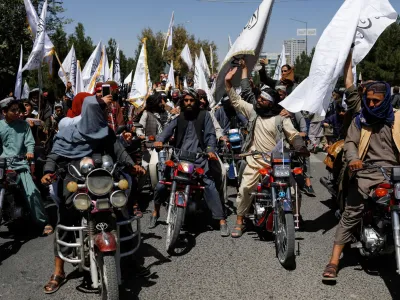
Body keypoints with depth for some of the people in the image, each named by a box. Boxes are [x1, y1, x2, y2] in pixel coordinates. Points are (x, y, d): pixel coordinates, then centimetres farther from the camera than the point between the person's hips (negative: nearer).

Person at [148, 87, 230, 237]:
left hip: (199, 158, -2)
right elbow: (168, 130, -1)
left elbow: (210, 135, 1)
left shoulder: (204, 115, 10)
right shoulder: (178, 118, 17)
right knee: (161, 184, -4)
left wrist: (210, 150, -18)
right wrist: (160, 140, -22)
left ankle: (222, 220, -14)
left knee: (209, 185, -18)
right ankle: (156, 212, 22)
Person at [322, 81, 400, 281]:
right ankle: (334, 262, -9)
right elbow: (350, 142, 3)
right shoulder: (360, 121, 14)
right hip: (366, 172, -1)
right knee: (351, 214, -10)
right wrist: (353, 159, -19)